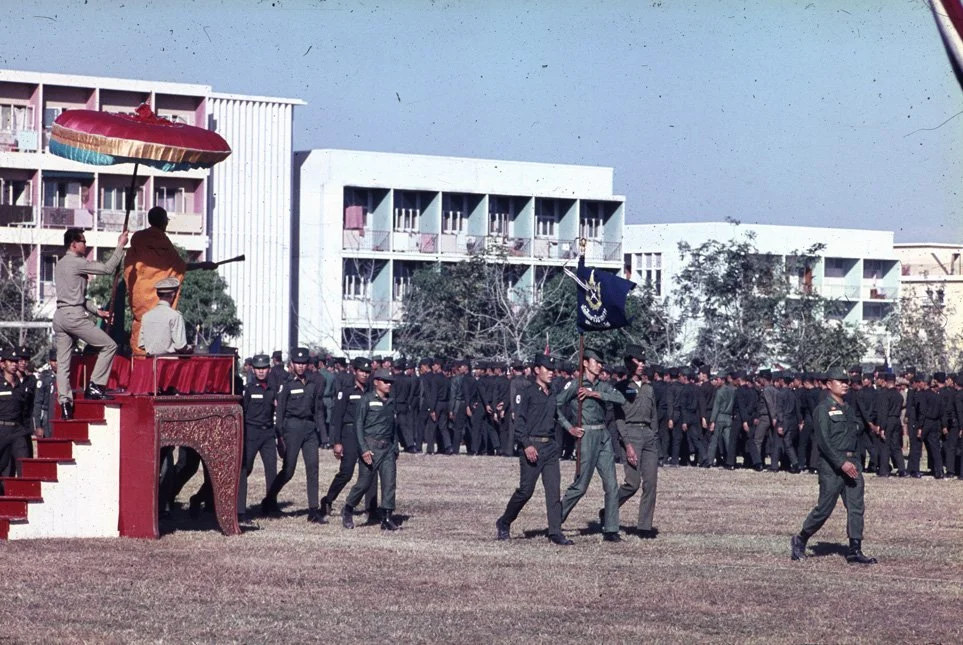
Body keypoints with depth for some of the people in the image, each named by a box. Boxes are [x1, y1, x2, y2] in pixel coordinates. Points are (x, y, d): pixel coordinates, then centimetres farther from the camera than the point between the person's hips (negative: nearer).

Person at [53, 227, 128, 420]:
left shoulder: (61, 265, 20)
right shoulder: (77, 263, -9)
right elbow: (107, 268, -10)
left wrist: (96, 310, 21)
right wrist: (120, 246, -3)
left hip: (60, 315, 9)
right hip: (74, 316, -9)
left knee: (63, 362, 4)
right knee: (109, 346, -1)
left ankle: (65, 403, -2)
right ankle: (94, 387, -5)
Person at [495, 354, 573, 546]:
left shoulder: (552, 396, 17)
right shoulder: (526, 393, -3)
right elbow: (518, 421, -9)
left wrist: (557, 445, 15)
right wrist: (526, 445, -17)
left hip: (551, 447, 6)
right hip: (532, 447, -6)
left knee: (554, 490, -3)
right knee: (525, 490, -4)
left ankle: (555, 533, -5)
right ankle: (503, 523, 16)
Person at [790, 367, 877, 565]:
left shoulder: (849, 409, 18)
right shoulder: (824, 409, -7)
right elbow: (823, 441, -16)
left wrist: (856, 463, 13)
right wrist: (842, 463, -22)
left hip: (852, 464, 7)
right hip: (832, 466, -7)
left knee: (856, 507, -1)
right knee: (824, 508, -3)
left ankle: (855, 551, 0)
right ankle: (800, 541, 16)